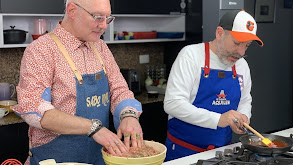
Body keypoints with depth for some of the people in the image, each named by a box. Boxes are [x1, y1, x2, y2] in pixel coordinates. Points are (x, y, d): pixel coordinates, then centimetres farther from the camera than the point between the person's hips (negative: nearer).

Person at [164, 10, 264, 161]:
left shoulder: (242, 65, 5)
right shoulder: (191, 54, -13)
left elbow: (245, 101, 20)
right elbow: (172, 103, -23)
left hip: (223, 149, 6)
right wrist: (218, 119, -31)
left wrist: (242, 118, -4)